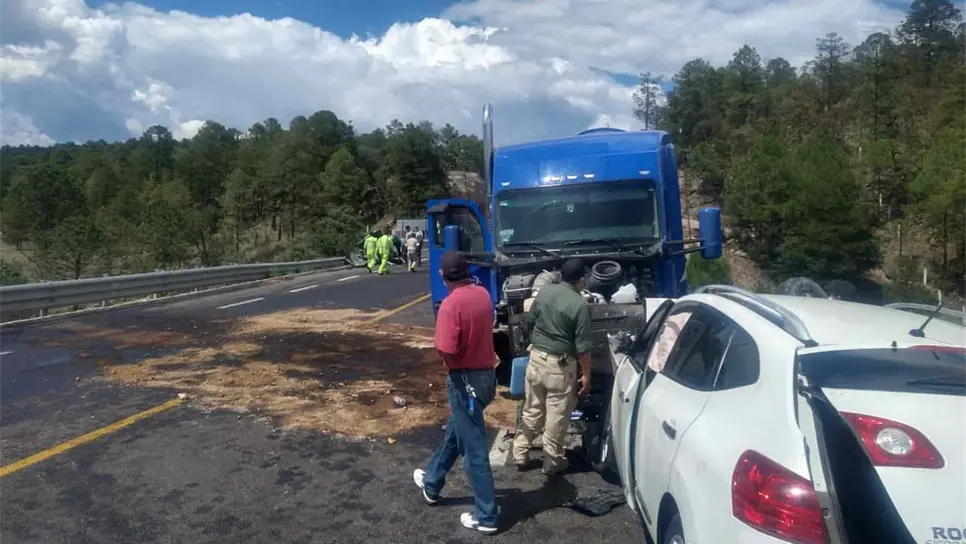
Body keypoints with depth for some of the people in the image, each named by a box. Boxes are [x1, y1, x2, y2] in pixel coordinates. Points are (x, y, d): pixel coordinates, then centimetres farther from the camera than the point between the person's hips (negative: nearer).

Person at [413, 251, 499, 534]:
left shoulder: (451, 304, -22)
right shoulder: (483, 294, 2)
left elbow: (446, 350, -25)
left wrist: (442, 342, -5)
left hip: (465, 378, -8)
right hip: (486, 373, 8)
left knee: (473, 447, 2)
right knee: (454, 430, 24)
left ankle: (486, 516, 13)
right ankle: (431, 483, 44)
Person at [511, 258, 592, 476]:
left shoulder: (544, 291, -1)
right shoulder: (580, 305, -16)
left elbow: (532, 320, 13)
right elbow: (582, 346, -15)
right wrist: (586, 374, -5)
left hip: (536, 357, 6)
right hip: (560, 365, -5)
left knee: (532, 410, 18)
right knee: (557, 415, 8)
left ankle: (520, 454, 25)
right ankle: (552, 462, 19)